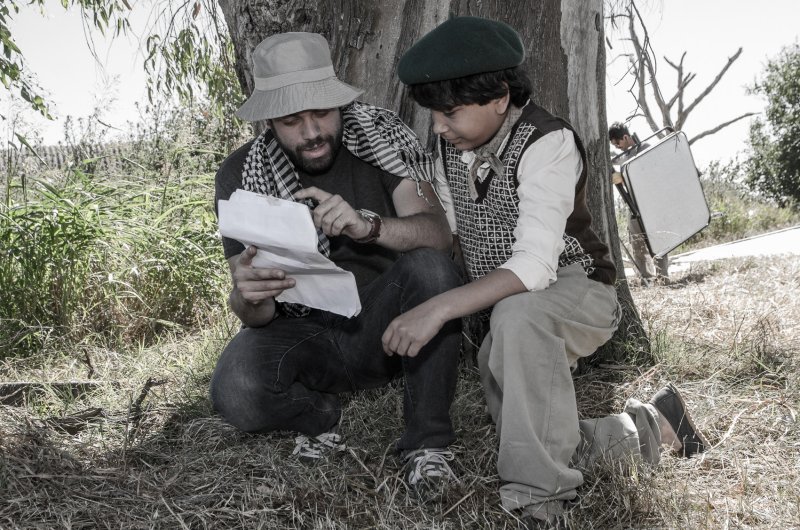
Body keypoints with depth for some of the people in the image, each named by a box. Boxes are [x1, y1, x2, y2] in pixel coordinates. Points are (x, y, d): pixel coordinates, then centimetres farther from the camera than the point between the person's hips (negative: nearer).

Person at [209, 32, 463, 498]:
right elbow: (253, 311, -10)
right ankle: (323, 415, 6)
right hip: (304, 333, 0)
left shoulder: (379, 135, -8)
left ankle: (427, 440, -13)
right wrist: (248, 297, -36)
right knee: (236, 393, -31)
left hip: (382, 325, 0)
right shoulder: (242, 174, -8)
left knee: (431, 267, -32)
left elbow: (438, 233, -20)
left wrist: (368, 226, -41)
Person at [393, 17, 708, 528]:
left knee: (517, 317, -41)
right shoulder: (452, 147, 0)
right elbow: (448, 235, 7)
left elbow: (535, 263, -34)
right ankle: (652, 424, 24)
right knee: (547, 444, -1)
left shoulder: (548, 142, -23)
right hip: (505, 314, 7)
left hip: (576, 291, -7)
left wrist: (440, 308, -42)